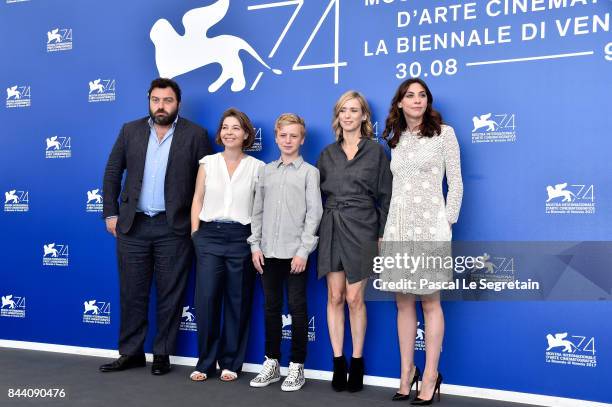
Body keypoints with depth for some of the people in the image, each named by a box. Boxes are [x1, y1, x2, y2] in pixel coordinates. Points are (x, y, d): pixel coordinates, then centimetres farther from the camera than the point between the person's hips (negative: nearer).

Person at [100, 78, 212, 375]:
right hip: (132, 226, 3)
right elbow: (112, 173, 11)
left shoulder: (195, 135, -2)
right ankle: (130, 352, 23)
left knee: (169, 295, 5)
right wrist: (111, 213, 6)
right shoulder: (130, 131, 7)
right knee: (131, 293, 9)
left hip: (174, 227, -3)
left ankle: (162, 354, 18)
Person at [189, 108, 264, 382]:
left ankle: (230, 363, 18)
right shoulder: (207, 163, 8)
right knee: (205, 298, -4)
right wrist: (195, 234, 2)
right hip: (209, 235, 1)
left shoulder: (257, 167, 3)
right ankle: (205, 362, 11)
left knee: (237, 301, 5)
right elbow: (197, 200, 9)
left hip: (241, 237, -1)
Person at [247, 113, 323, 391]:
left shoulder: (309, 172, 0)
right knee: (271, 308, 11)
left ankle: (297, 366, 15)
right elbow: (257, 211, 13)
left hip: (295, 253, -4)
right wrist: (255, 245, 5)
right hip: (268, 252, 4)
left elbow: (314, 213, -5)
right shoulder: (266, 171, 12)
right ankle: (271, 363, 23)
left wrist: (303, 250, -11)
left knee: (297, 308, 3)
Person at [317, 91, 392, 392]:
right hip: (331, 229, 3)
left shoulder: (376, 152, 2)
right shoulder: (327, 153, 11)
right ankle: (338, 362, 14)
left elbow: (384, 197, 1)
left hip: (361, 229, -3)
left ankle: (357, 361, 14)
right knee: (335, 297, 4)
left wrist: (382, 236, -5)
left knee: (354, 298, 0)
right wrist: (316, 231, 5)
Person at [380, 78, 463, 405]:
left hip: (429, 226, -4)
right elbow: (392, 187, 14)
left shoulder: (443, 133, 2)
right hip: (396, 226, 4)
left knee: (430, 302, -1)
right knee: (403, 303, 7)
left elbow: (455, 183, -1)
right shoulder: (396, 139, 14)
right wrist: (384, 229, 9)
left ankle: (431, 375, 9)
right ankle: (407, 371, 18)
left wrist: (448, 223, -7)